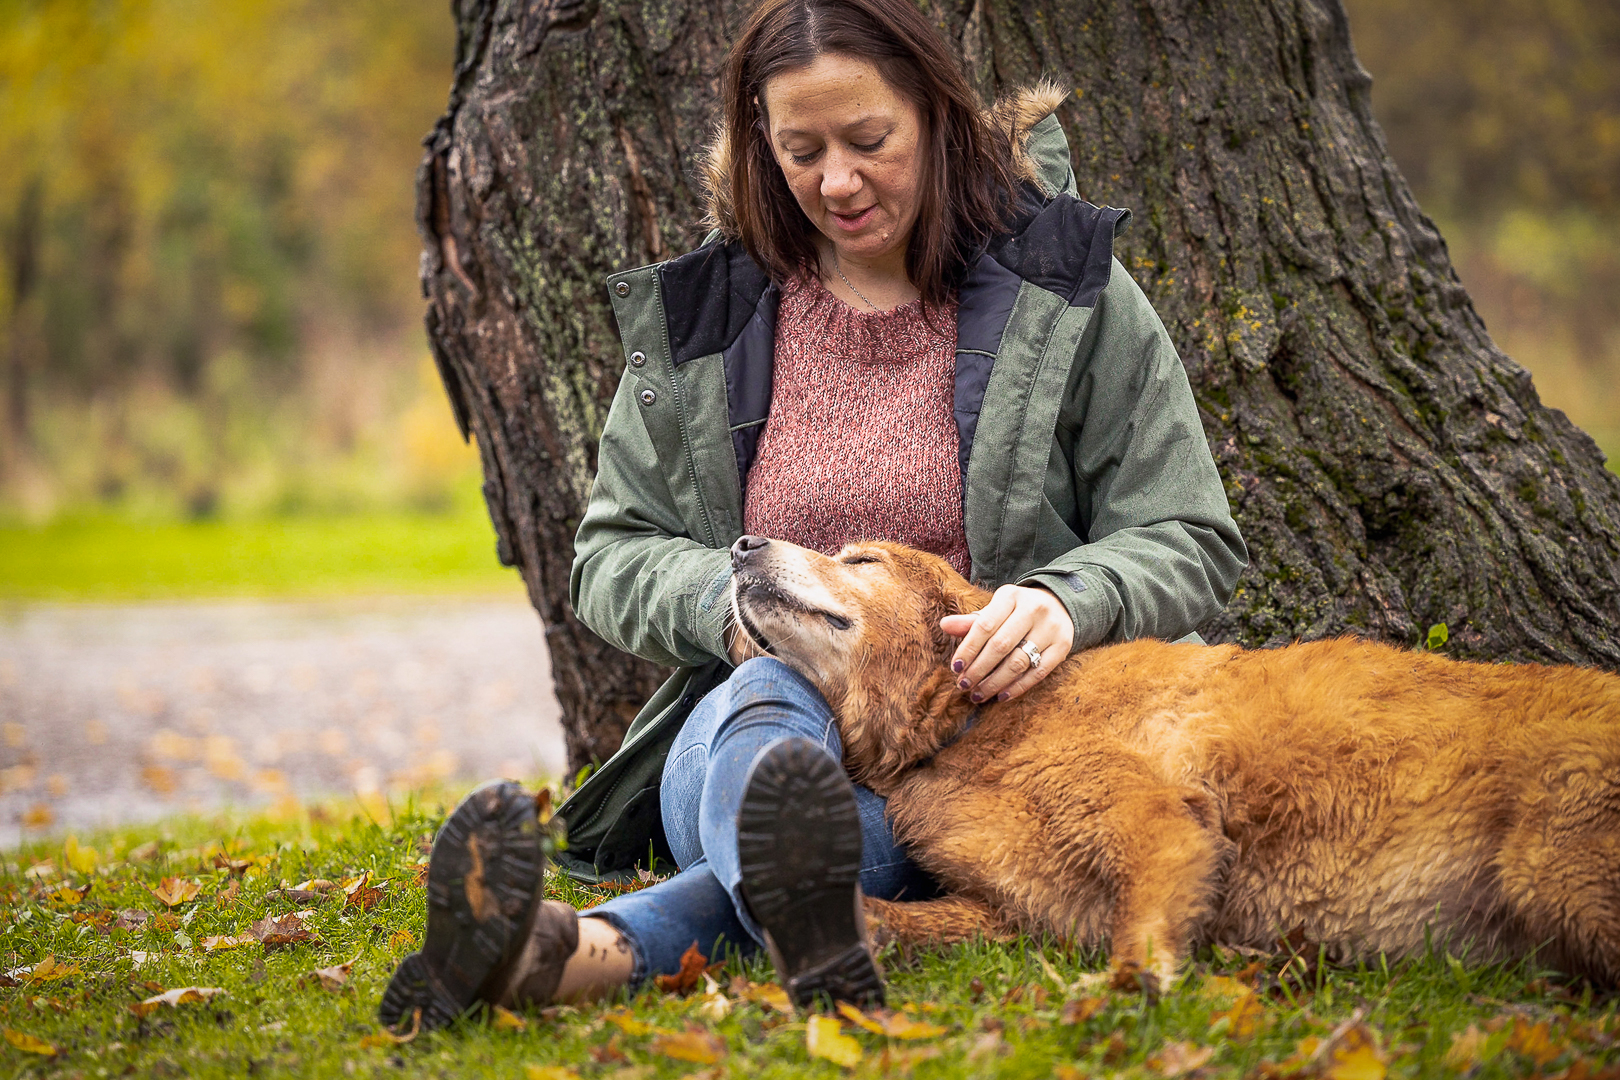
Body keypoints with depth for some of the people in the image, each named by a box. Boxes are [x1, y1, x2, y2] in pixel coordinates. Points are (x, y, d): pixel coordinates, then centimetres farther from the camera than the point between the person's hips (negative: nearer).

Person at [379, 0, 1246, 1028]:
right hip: (745, 705, 2)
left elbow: (1189, 541, 4)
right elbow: (611, 558, 14)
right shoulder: (697, 317, 11)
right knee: (771, 701, -37)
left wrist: (1068, 600, -19)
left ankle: (593, 947, -63)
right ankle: (818, 940, -68)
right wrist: (729, 601, -10)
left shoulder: (1065, 289, 5)